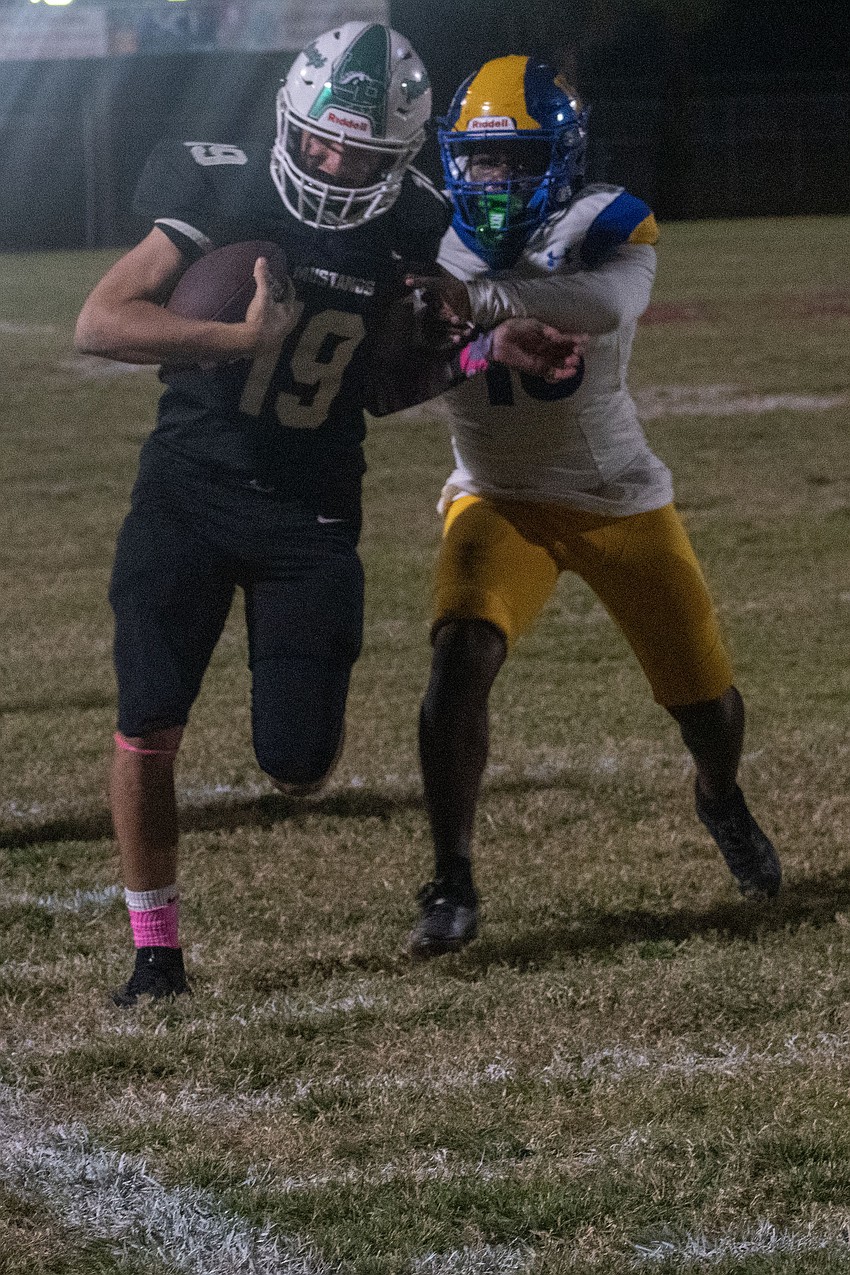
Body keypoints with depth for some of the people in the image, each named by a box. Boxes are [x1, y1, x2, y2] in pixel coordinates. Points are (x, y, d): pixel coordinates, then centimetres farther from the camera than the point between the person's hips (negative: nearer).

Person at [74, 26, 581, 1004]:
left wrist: (484, 354, -6)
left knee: (298, 768, -3)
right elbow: (99, 322, -18)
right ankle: (155, 949, 10)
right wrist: (241, 337, -28)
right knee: (147, 728, -8)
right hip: (188, 491, -2)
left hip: (311, 512, 2)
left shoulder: (403, 235, -3)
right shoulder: (226, 197, -13)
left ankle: (307, 704, 35)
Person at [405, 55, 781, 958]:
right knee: (462, 655, -26)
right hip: (497, 499, 1)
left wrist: (482, 298, -53)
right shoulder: (433, 247, -7)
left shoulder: (604, 227, -17)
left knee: (703, 694, 8)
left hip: (620, 500, -1)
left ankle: (721, 800, 46)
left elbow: (606, 305, -41)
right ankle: (451, 885, -18)